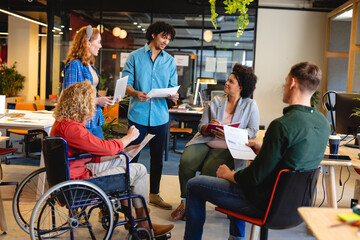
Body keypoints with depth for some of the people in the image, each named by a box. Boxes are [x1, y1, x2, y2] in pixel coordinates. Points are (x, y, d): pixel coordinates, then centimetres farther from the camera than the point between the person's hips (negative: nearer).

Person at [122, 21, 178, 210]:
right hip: (138, 114, -3)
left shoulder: (170, 61, 11)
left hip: (160, 115, 3)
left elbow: (172, 86, 10)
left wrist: (174, 95, -13)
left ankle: (154, 193, 23)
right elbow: (126, 84, -2)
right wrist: (136, 93, -23)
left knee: (157, 156, 10)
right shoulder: (135, 57, 2)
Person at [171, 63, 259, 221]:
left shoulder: (250, 105, 6)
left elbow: (253, 131, -1)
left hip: (227, 148, -3)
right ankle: (186, 199, -6)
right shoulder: (216, 101, 12)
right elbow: (201, 126, 10)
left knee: (209, 169, -30)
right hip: (205, 141, 3)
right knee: (186, 162, -25)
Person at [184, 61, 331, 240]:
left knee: (193, 185, 4)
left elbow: (255, 177, -23)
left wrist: (228, 174, -4)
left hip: (266, 204, -8)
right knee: (238, 172, 35)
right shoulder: (323, 123, -2)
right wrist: (263, 150, 14)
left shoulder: (282, 125, -28)